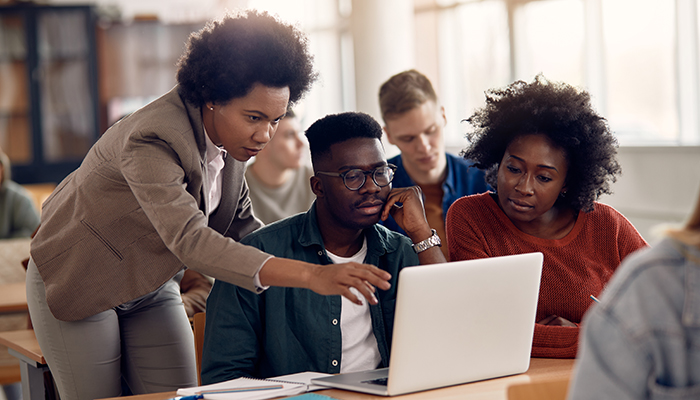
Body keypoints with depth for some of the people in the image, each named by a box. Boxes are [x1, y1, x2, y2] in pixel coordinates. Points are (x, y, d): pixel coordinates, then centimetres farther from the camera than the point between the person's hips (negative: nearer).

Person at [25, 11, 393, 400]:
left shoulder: (229, 132, -10)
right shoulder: (152, 140, -36)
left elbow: (238, 225, 1)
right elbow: (190, 239, -48)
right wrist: (309, 275, -58)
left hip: (151, 286, 7)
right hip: (77, 281, -6)